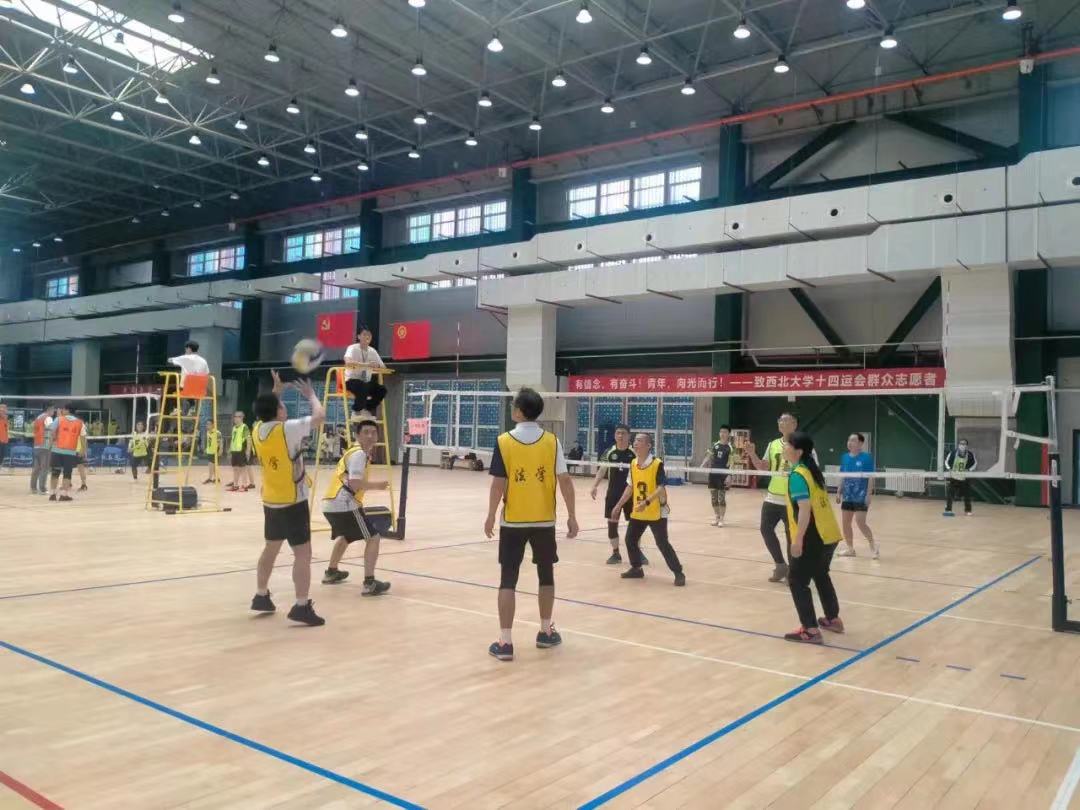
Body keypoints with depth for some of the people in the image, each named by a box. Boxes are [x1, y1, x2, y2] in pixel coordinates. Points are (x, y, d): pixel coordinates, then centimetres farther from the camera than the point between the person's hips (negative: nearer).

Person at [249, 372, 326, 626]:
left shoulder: (257, 431, 2)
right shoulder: (288, 429, -19)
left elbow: (267, 412, 25)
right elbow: (320, 416, -13)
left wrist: (275, 390, 25)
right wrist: (311, 395, 2)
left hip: (270, 501, 8)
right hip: (293, 502, -8)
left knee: (271, 548, 21)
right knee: (302, 553, -4)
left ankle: (261, 596, 31)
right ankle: (302, 607, -6)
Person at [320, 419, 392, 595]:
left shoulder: (353, 452, 22)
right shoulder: (359, 454, -9)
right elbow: (355, 483, -21)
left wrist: (359, 507, 23)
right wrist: (377, 485, -7)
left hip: (331, 504, 10)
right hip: (343, 505, -10)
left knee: (345, 535, 35)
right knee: (373, 537, -5)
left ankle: (331, 572, 47)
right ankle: (369, 583, -10)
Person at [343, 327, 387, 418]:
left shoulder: (372, 351, 7)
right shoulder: (353, 348, -10)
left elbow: (383, 367, 7)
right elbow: (348, 362, -31)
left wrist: (377, 366, -18)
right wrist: (366, 364, -41)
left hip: (366, 382, 6)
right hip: (352, 380, -6)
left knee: (382, 389, -19)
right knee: (363, 388, -36)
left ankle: (367, 410, -1)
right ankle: (356, 412, -16)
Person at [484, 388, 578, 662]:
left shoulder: (504, 442, -8)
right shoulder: (552, 441, -3)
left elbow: (499, 484, -9)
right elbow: (565, 480, -4)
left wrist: (490, 516, 1)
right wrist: (572, 516, 4)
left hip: (512, 521, -2)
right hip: (544, 521, 2)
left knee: (508, 579, 4)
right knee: (546, 575, 18)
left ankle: (505, 642, 1)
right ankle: (546, 632, 29)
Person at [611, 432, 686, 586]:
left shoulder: (657, 464, -18)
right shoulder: (633, 464, 3)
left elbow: (661, 488, -23)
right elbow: (630, 487, 13)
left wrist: (646, 502, -34)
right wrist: (618, 506, 14)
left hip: (656, 513, -7)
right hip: (637, 512, 7)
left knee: (662, 544, -7)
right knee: (630, 539, 9)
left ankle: (679, 573, 5)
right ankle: (636, 569, 28)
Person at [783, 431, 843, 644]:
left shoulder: (797, 475, -17)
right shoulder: (812, 470, 10)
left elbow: (805, 509, -24)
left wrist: (798, 539, -24)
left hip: (813, 538, -9)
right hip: (829, 534, 9)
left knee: (797, 581, -1)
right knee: (821, 575, 26)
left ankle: (811, 631, -1)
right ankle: (833, 619, 38)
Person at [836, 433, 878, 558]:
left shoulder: (867, 457, -10)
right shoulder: (845, 457, 7)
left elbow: (871, 477, -10)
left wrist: (869, 494, -16)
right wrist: (839, 493, 13)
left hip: (861, 496, -6)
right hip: (847, 496, 6)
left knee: (861, 523, -9)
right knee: (845, 523, 9)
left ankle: (873, 546, 9)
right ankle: (850, 548, 22)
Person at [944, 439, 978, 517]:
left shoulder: (970, 454, -11)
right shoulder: (953, 453, -15)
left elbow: (974, 463, 6)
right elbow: (947, 461, 0)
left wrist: (969, 470, -9)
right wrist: (949, 469, -14)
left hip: (965, 478, 1)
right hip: (954, 477, -1)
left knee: (967, 494, 5)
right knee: (950, 494, -6)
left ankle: (967, 510, 20)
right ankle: (948, 510, 3)